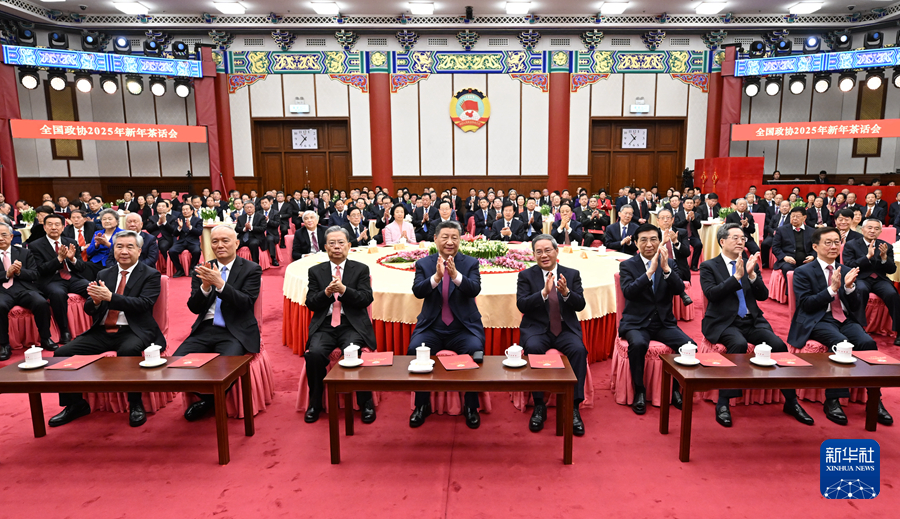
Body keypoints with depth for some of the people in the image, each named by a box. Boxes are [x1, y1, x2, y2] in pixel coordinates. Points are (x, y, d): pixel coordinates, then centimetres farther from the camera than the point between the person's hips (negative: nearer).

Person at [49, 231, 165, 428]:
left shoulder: (150, 275, 1)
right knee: (62, 353, -10)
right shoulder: (103, 275, 16)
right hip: (102, 332, 6)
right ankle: (76, 404, 9)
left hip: (133, 332, -6)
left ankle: (136, 405, -18)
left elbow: (143, 303, -14)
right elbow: (89, 309, 12)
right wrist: (96, 300, -12)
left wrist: (110, 297, -24)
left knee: (128, 351, -37)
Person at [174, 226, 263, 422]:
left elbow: (246, 303, -10)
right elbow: (194, 307, 5)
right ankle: (209, 397, 7)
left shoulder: (251, 270, 2)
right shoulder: (201, 271, 12)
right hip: (205, 330, 4)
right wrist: (205, 286, -14)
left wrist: (219, 283, -22)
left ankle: (207, 402, 2)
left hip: (235, 332, -4)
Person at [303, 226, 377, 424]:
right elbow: (310, 303, 6)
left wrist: (343, 290, -18)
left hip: (352, 325, -2)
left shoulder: (361, 269, 9)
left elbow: (366, 299, -3)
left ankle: (366, 403, -10)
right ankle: (315, 403, -4)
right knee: (314, 354, -27)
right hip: (324, 325, 2)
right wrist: (327, 292, -14)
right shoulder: (315, 271, 14)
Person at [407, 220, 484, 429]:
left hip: (463, 327, 0)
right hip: (431, 327, 1)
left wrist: (456, 275, -30)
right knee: (414, 349, -26)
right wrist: (436, 276, -28)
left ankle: (471, 407, -6)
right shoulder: (423, 264, 6)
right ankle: (422, 405, -2)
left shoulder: (470, 263, 5)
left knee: (475, 350, -29)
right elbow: (417, 291, -10)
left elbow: (475, 289, -13)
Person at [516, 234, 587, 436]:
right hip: (537, 329, -1)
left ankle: (574, 407, -19)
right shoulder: (526, 276, 5)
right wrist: (544, 292, -23)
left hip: (566, 329, 1)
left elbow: (580, 305, 0)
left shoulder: (572, 274, 10)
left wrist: (566, 292, -20)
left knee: (579, 350, -29)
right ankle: (539, 406, -18)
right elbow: (522, 305, -9)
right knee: (533, 348, -33)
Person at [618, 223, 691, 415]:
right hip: (636, 322, -3)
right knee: (638, 344, -34)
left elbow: (679, 290, -6)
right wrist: (650, 271, -25)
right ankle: (639, 392, -12)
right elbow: (628, 292, -17)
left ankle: (676, 389, 1)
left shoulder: (670, 263, 8)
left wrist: (666, 269, -22)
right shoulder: (627, 265, 0)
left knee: (688, 344, -23)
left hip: (664, 322, 3)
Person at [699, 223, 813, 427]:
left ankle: (791, 401, -3)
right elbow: (711, 294, -14)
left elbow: (763, 295, 5)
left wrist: (752, 274, -11)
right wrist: (737, 276, -19)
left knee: (779, 345, -21)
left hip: (752, 321, 4)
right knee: (739, 344, -34)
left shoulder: (751, 264, 14)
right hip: (724, 322, -4)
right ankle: (723, 403, -23)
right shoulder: (709, 266, 2)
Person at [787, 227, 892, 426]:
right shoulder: (803, 272, 3)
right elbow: (806, 304, -8)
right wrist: (832, 289, -16)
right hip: (818, 321, -4)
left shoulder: (847, 271, 16)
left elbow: (857, 308, 11)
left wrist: (849, 286, -7)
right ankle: (832, 401, -24)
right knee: (841, 343, -33)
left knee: (868, 342, -26)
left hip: (846, 320, 5)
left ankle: (874, 400, -14)